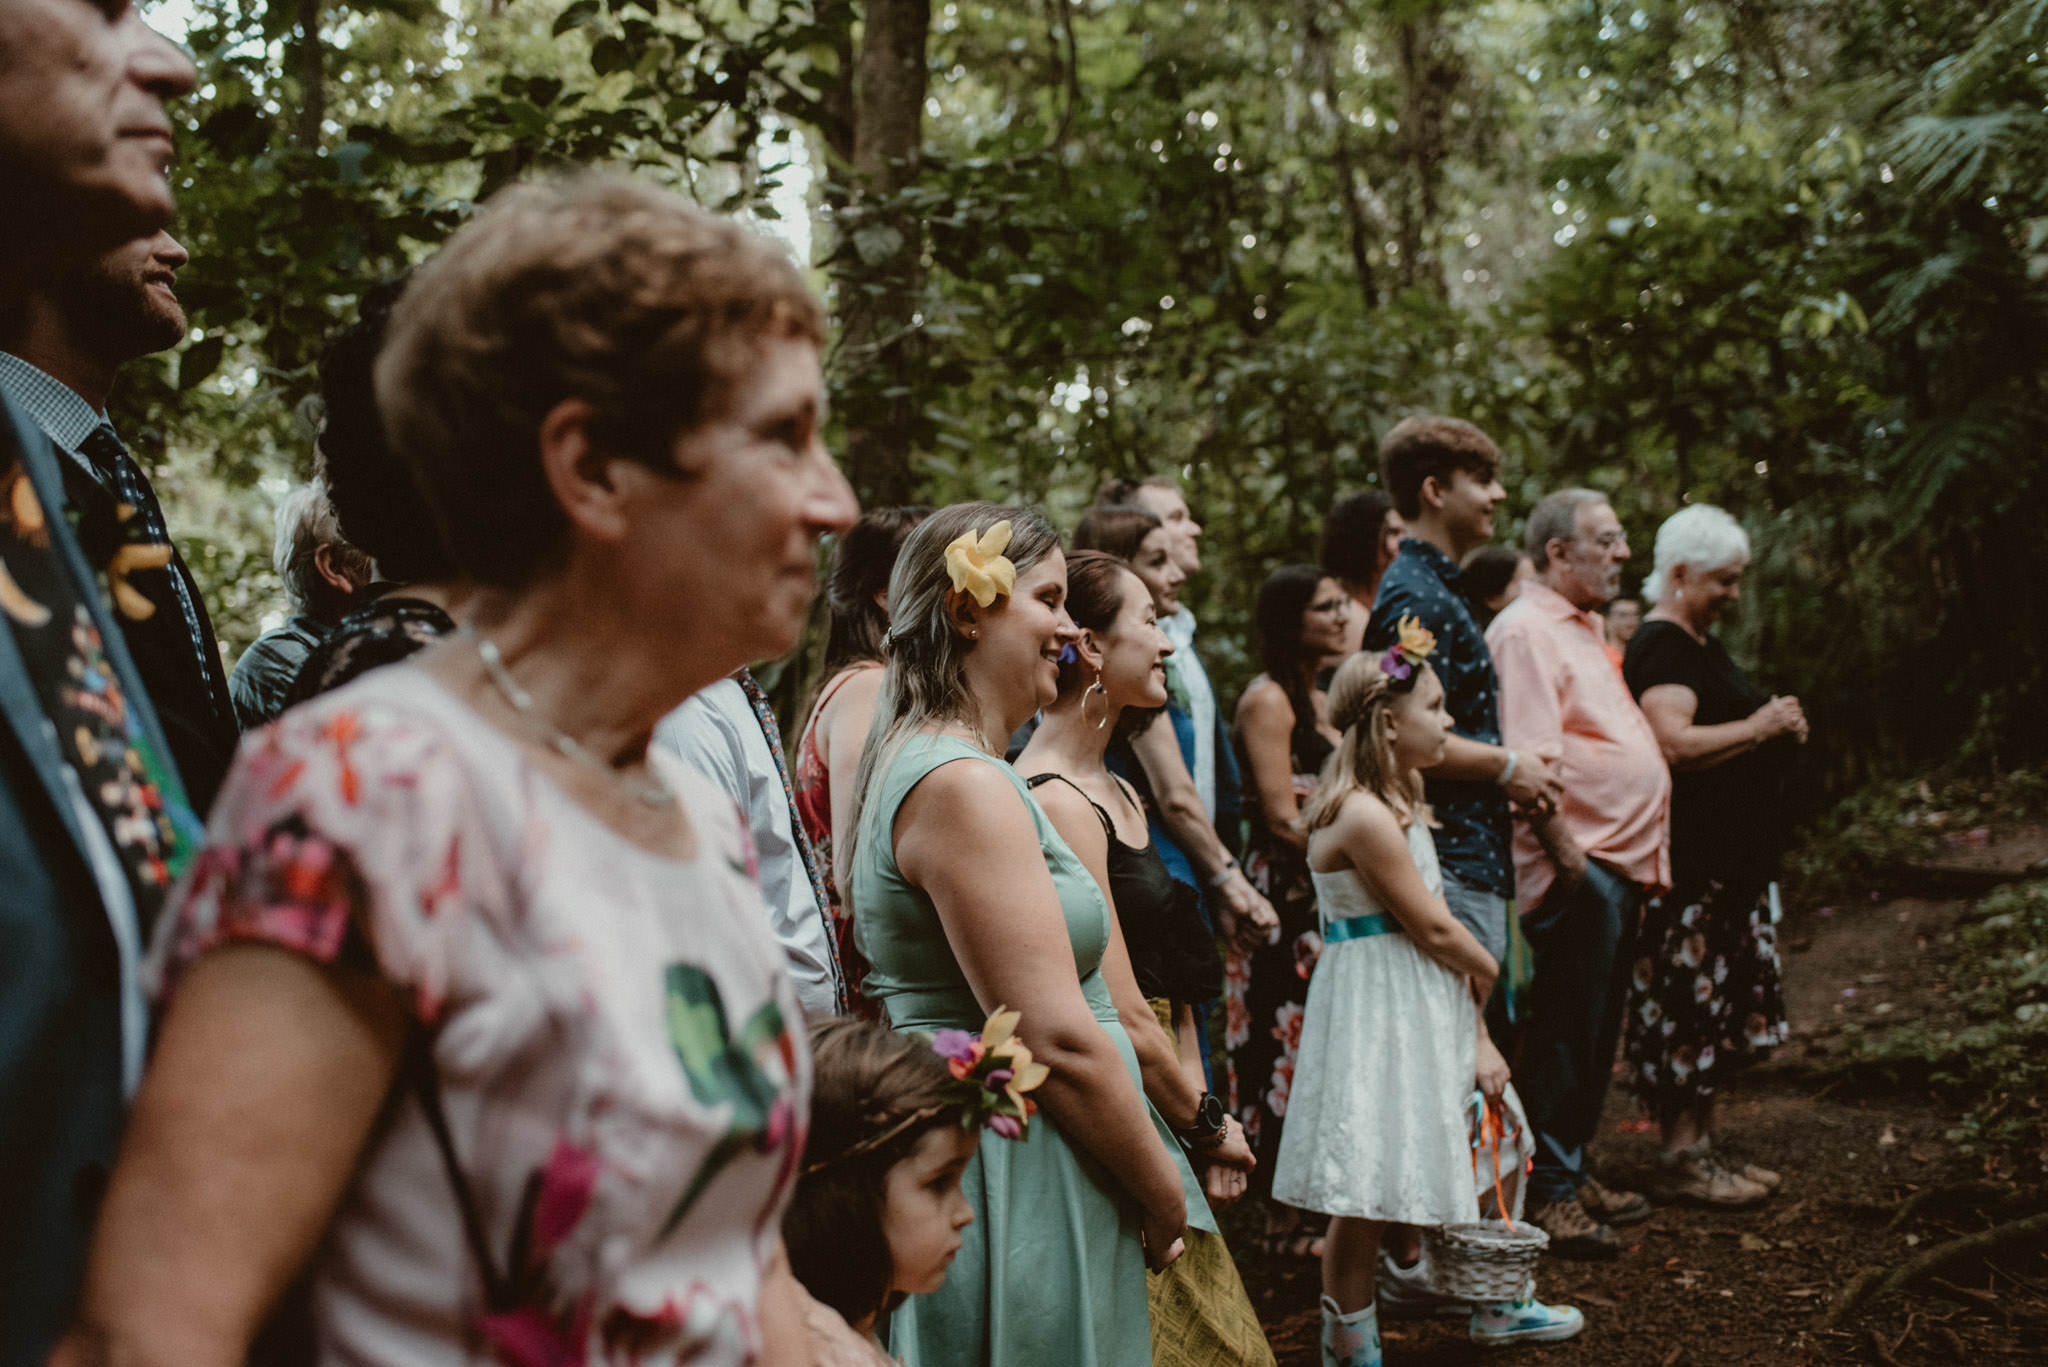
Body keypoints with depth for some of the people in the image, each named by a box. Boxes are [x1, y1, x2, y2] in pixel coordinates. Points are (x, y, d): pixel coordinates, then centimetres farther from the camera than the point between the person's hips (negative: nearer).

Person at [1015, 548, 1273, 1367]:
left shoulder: (1119, 795, 13)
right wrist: (1207, 1121, -6)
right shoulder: (1055, 801, -19)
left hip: (1157, 1117, 10)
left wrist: (1198, 1109, 4)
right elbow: (1121, 1019, -20)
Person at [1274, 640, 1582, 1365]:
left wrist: (1478, 1034, 2)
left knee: (1482, 1147, 21)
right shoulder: (1364, 816, -22)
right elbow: (1433, 928, -18)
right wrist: (1486, 969, 2)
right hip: (1376, 1012, -10)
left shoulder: (1402, 802, 10)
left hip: (1424, 1004, 10)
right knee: (1367, 1196, -2)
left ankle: (1497, 1306, 41)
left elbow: (1435, 928, 6)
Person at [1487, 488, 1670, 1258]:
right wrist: (1567, 856, -23)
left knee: (1596, 1031, 16)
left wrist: (1643, 859, 20)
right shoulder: (1526, 631, -13)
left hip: (1621, 863, 10)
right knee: (1564, 1032, -3)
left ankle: (1574, 1169, 26)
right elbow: (1529, 760, -21)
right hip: (1577, 870, -10)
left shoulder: (1586, 627, 19)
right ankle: (1549, 1193, 5)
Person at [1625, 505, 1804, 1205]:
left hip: (1732, 859, 11)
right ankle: (1680, 1155, 1)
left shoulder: (1704, 645, 19)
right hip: (1688, 866, -11)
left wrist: (1778, 729, 15)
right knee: (1687, 1006, -6)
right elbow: (1676, 743, -26)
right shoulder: (1661, 647, -13)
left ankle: (1703, 1142, 21)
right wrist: (1758, 728, -16)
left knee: (1722, 1009, 13)